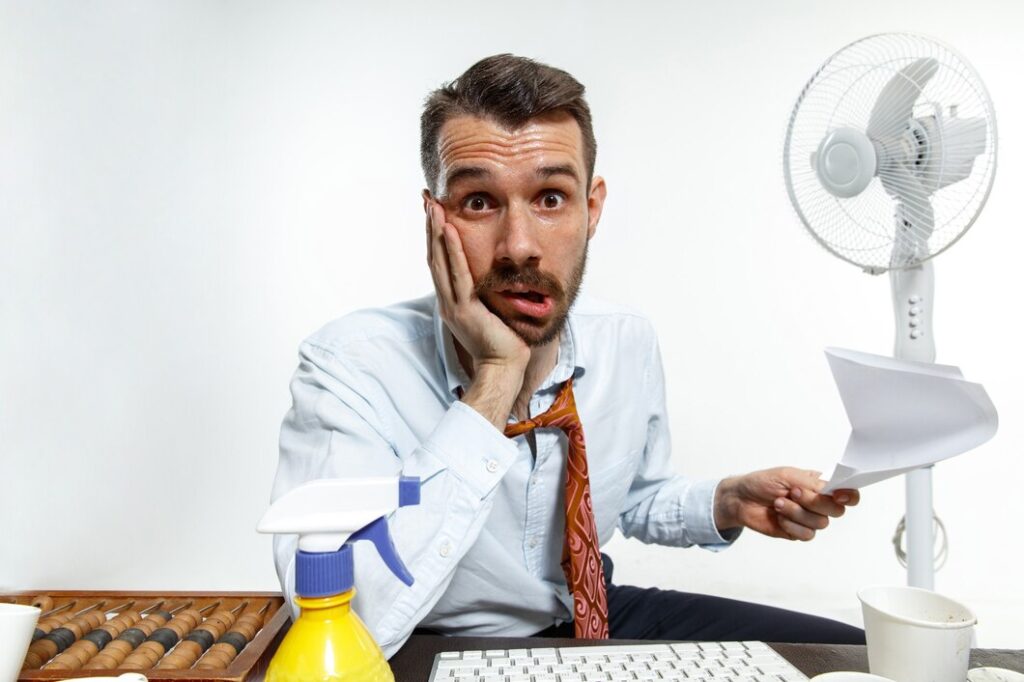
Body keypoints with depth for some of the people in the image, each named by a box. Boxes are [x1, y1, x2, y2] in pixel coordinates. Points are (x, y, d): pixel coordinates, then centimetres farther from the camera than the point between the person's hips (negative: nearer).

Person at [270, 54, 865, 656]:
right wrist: (494, 382, -36)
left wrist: (725, 504, -11)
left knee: (854, 652, -2)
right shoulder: (349, 364, -25)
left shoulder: (630, 342, -9)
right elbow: (342, 627, -37)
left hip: (600, 617, 4)